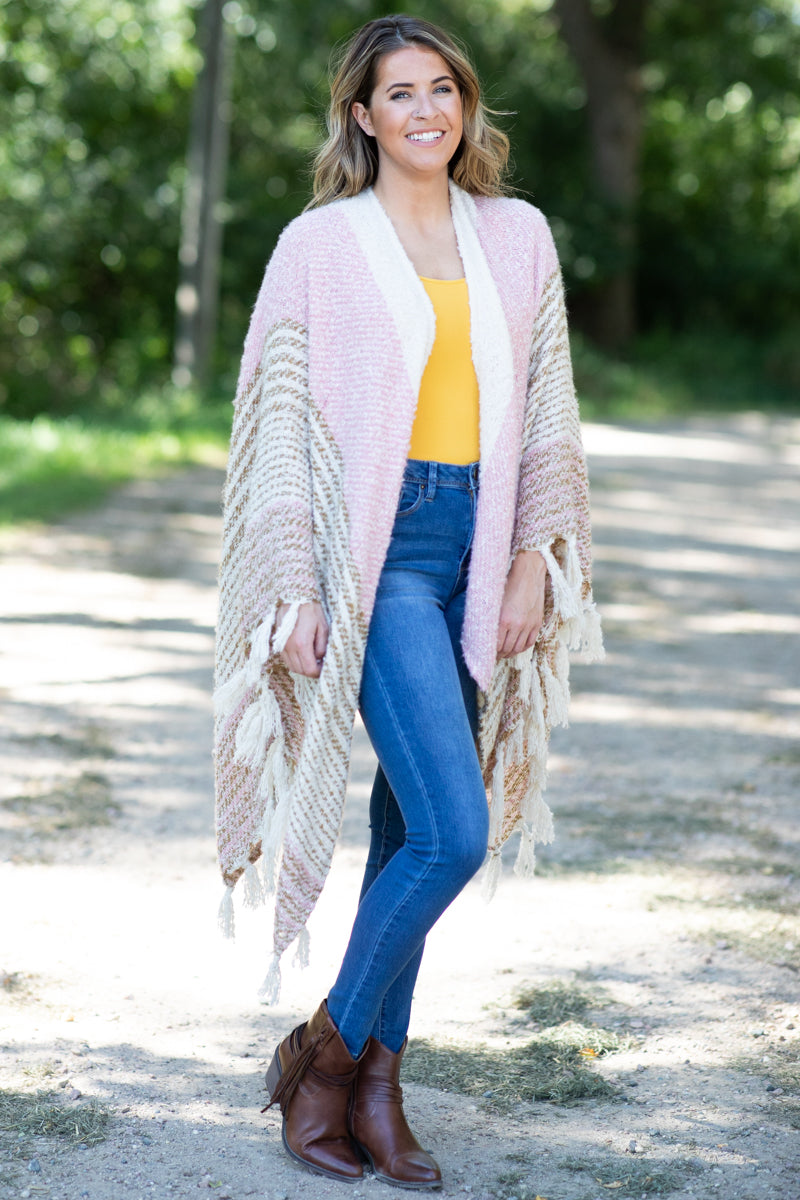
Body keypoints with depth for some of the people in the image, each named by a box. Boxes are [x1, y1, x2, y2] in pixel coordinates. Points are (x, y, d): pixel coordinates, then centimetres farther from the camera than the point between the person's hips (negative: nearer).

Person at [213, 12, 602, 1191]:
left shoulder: (518, 236, 10)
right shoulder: (322, 244, -2)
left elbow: (548, 413, 12)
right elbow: (279, 427, -2)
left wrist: (533, 561, 3)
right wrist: (296, 591, -7)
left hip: (478, 551, 5)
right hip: (376, 554, -5)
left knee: (414, 826, 9)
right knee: (455, 831, -14)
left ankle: (376, 1082, 19)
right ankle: (322, 1050, 5)